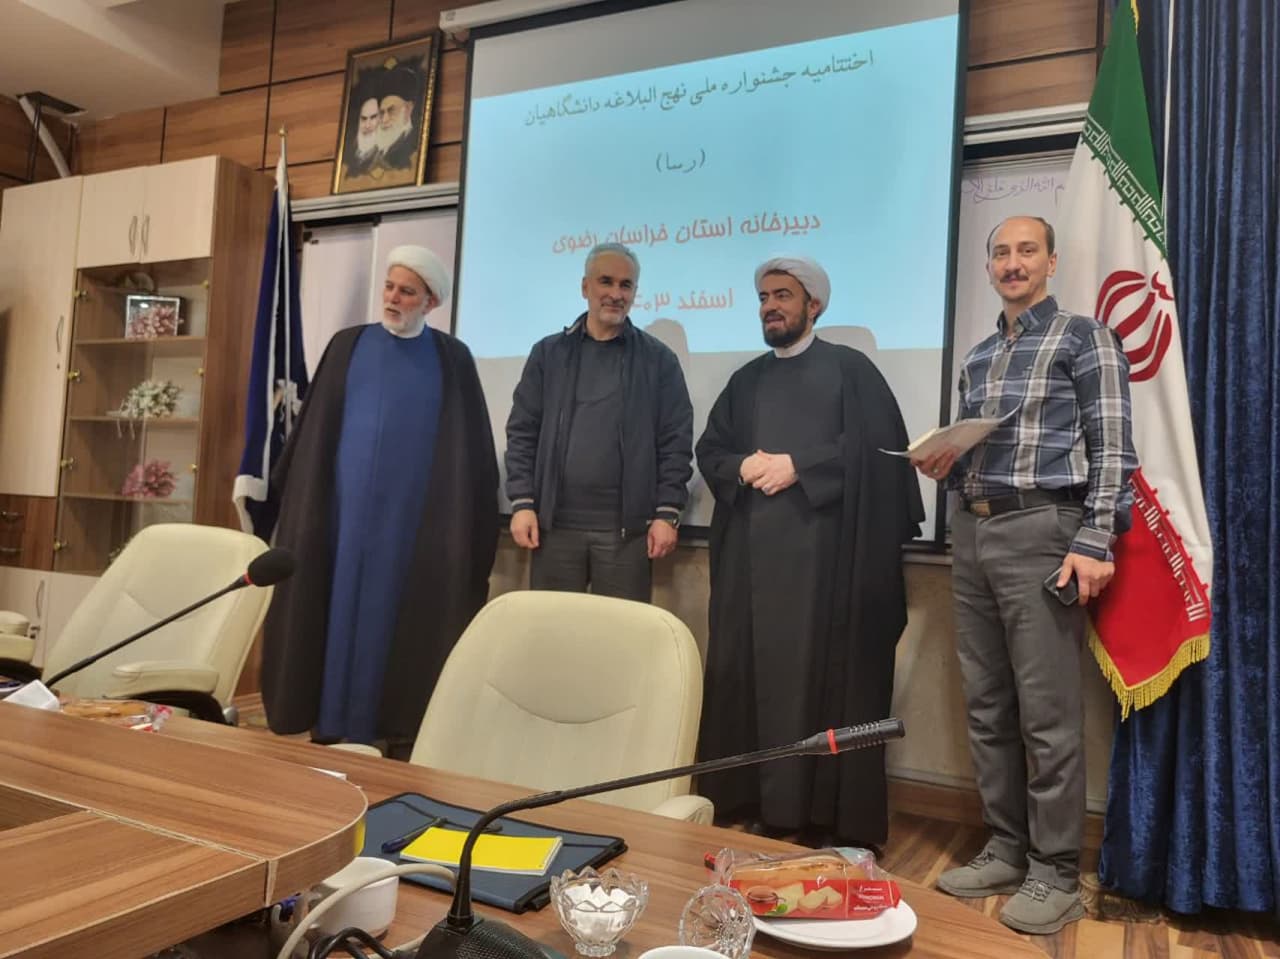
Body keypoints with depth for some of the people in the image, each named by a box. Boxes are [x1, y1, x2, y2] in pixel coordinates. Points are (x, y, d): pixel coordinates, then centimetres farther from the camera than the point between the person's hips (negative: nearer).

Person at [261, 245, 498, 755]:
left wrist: (471, 518, -1)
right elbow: (314, 429, 9)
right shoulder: (347, 346, 8)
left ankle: (400, 725, 10)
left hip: (417, 510, -1)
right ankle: (330, 721, 13)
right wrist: (293, 494, 7)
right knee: (340, 604, 3)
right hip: (346, 503, 2)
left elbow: (472, 444, 4)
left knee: (401, 609, 1)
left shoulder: (452, 359, 5)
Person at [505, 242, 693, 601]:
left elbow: (676, 442, 2)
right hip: (555, 523, 1)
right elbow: (522, 433, 7)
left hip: (627, 528, -1)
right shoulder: (548, 353, 9)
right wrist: (522, 503, -1)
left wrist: (667, 513, -5)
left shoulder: (659, 360, 6)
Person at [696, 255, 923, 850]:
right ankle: (760, 805, 13)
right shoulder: (746, 380, 20)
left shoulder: (849, 369, 6)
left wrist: (798, 465, -12)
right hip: (751, 551, 5)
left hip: (826, 549, -4)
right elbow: (709, 450, 14)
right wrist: (743, 467, -7)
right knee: (754, 673, 4)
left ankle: (834, 816, 5)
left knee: (825, 675, -4)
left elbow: (874, 444, -7)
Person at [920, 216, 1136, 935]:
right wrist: (944, 465, 2)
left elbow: (1112, 448, -8)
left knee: (1047, 713, -3)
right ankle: (1007, 849, 22)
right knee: (988, 707, 10)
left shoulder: (1085, 338, 1)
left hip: (1042, 532, -6)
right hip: (973, 533, 7)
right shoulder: (979, 357, 19)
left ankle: (1056, 874, 9)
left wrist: (1094, 543, -17)